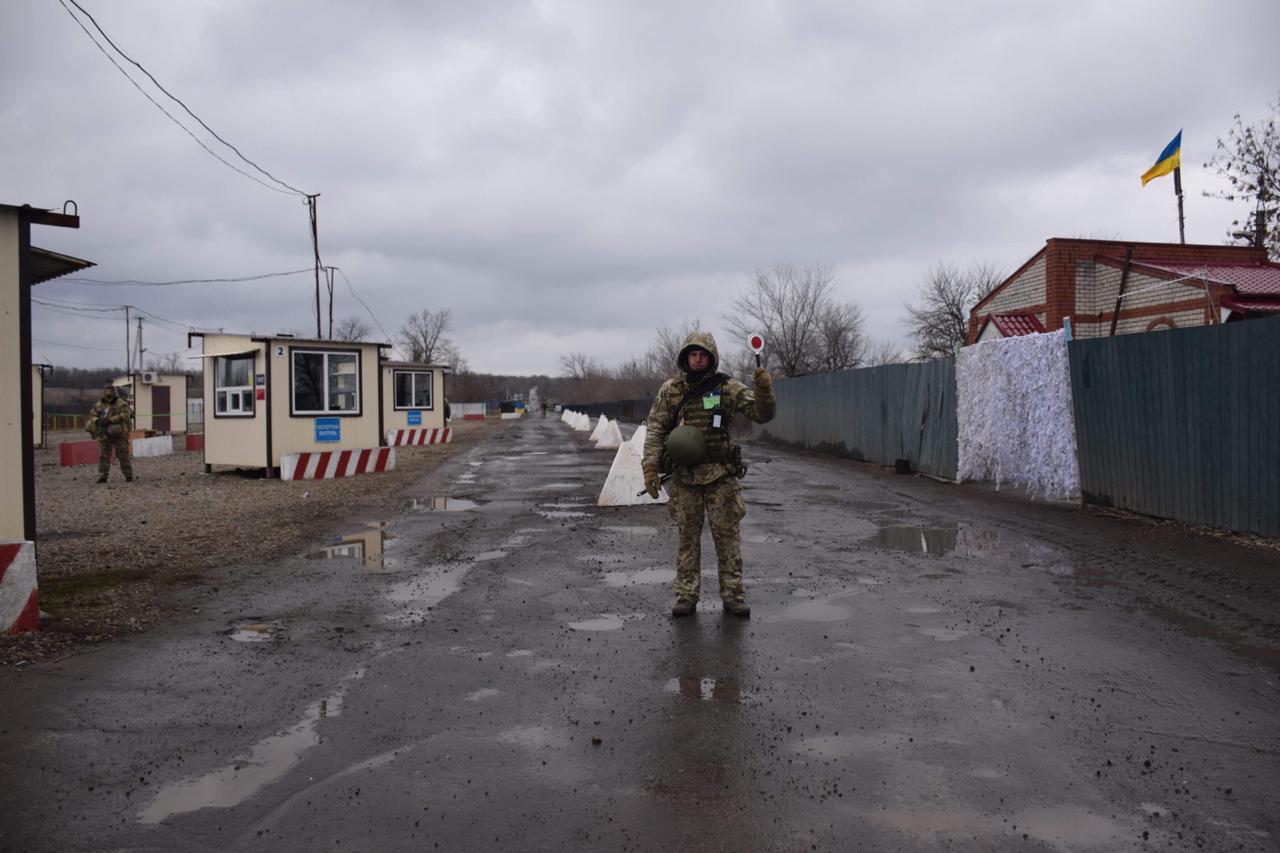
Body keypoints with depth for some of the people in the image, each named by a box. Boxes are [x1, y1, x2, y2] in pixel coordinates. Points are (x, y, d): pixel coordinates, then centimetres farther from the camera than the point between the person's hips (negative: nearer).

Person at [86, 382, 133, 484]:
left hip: (118, 434, -4)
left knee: (123, 456, -1)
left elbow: (125, 415, -17)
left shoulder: (121, 404, -3)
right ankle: (102, 477, 4)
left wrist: (110, 420, -24)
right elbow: (92, 415, 6)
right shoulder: (99, 405, 11)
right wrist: (97, 420, -17)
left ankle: (128, 476, 4)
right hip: (104, 435, 4)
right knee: (103, 456, 1)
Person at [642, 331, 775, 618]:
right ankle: (686, 596, 16)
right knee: (687, 536, 8)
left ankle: (733, 595, 13)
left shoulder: (728, 388, -1)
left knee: (726, 535, 3)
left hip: (721, 475, -1)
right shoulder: (670, 390, 3)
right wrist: (650, 467, -6)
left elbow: (762, 414, -7)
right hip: (684, 476, 1)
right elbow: (655, 430, 3)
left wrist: (764, 389, -26)